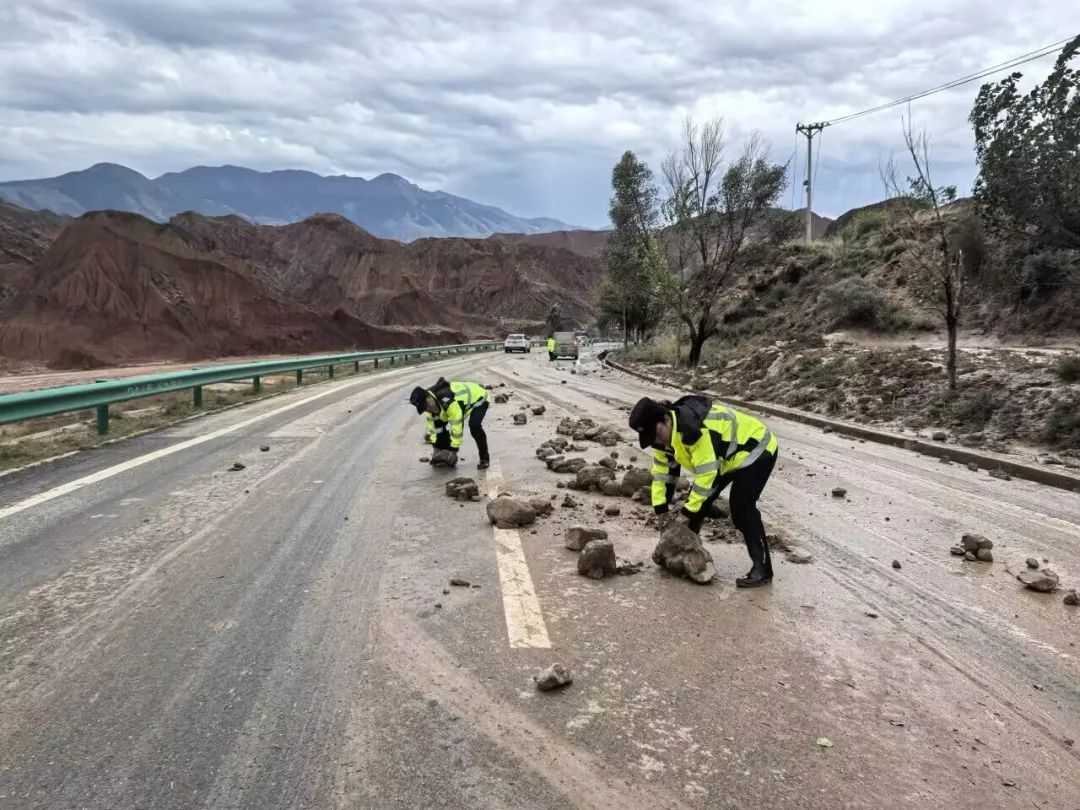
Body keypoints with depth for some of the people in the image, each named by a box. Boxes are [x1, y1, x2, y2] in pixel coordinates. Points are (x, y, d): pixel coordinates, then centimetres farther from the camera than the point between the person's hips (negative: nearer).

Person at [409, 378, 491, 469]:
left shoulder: (449, 401, -43)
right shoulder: (429, 403, -16)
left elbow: (457, 426, -38)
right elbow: (433, 423, -5)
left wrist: (454, 449, -30)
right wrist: (436, 445, -7)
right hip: (464, 400, 9)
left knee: (474, 427, -30)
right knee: (440, 424, 0)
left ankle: (484, 459, -14)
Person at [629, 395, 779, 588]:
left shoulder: (693, 429, -38)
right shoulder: (663, 433, -8)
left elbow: (707, 472, -35)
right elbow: (662, 471, 1)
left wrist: (688, 512, -27)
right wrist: (661, 510, -3)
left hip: (756, 451, -9)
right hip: (727, 457, 9)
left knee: (741, 510, -20)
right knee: (698, 500, 7)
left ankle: (762, 569, -11)